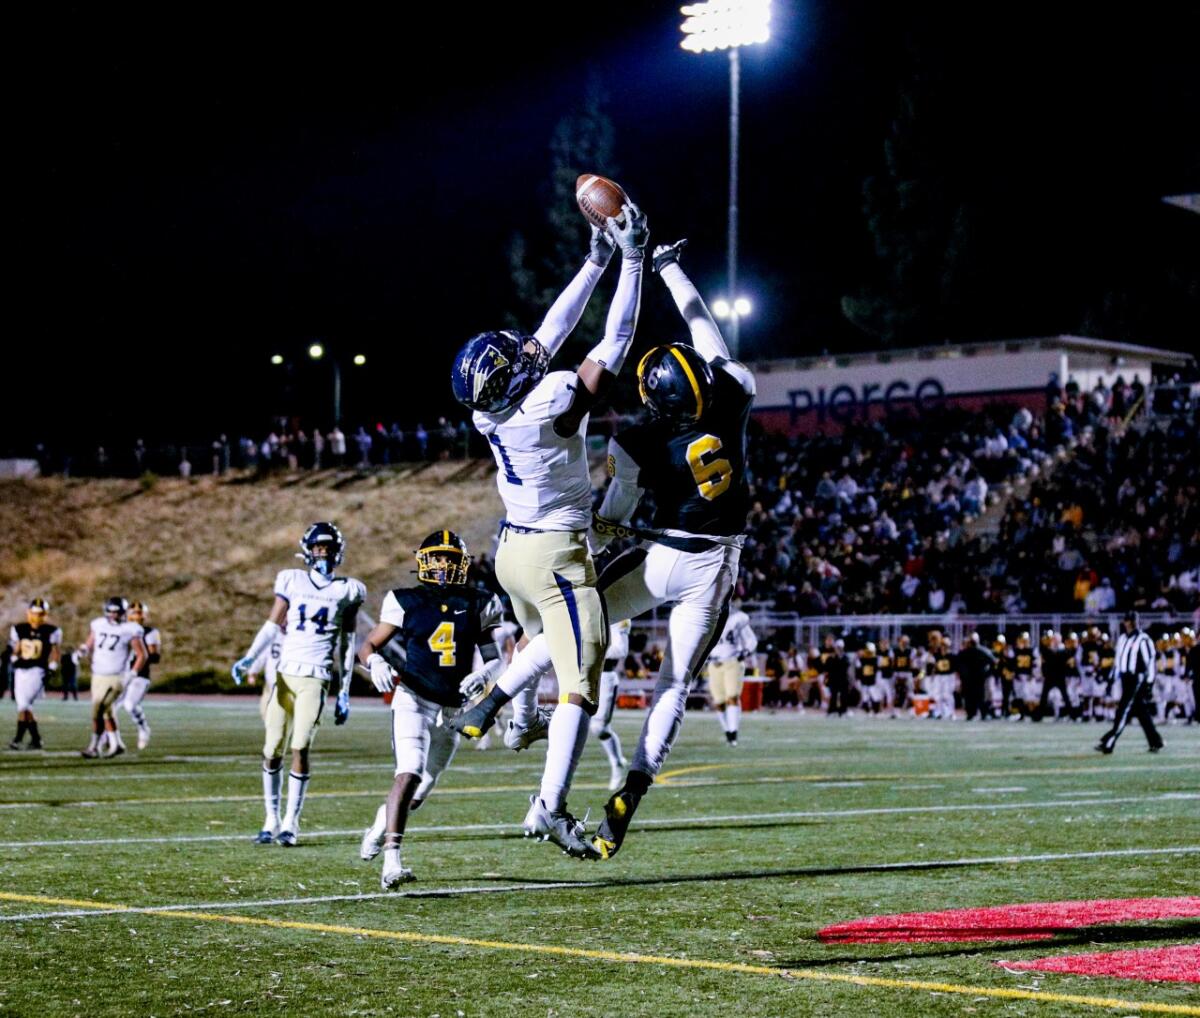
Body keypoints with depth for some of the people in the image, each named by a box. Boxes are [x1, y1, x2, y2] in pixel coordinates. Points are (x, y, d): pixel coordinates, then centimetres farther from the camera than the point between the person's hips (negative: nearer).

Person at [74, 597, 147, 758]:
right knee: (107, 712, 15)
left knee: (98, 711, -15)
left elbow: (142, 655, -2)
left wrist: (132, 674, -12)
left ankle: (94, 746, -6)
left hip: (115, 678, -6)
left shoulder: (130, 631, -7)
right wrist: (81, 653, -8)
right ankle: (116, 744, 29)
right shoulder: (98, 625, 6)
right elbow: (89, 646, 14)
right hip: (98, 677, 6)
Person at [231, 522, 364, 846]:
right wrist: (249, 659, -11)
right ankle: (272, 821, 15)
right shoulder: (292, 581, 9)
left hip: (316, 677, -2)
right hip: (285, 673, 2)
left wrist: (345, 692, 6)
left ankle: (291, 823, -2)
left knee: (300, 749, -12)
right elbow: (272, 625, 5)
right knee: (272, 751, 1)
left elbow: (347, 643, 9)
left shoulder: (347, 590, 6)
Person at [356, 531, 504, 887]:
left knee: (420, 789, 16)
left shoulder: (477, 605, 6)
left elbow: (494, 657, 12)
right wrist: (376, 663, -20)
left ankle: (380, 827, 46)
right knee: (409, 775, -24)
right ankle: (391, 862, -30)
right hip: (413, 700, -4)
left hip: (452, 709, 4)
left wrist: (484, 674, -11)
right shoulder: (407, 602, -1)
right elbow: (367, 646, 3)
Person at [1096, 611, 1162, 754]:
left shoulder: (1143, 640, -10)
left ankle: (1108, 743, -16)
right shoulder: (1122, 638, 15)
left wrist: (1149, 682, -14)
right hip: (1125, 678, 8)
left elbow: (1150, 661, -12)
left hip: (1137, 679, -8)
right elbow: (1119, 660, 23)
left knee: (1124, 711, -12)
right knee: (1142, 712, 11)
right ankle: (1155, 742, 18)